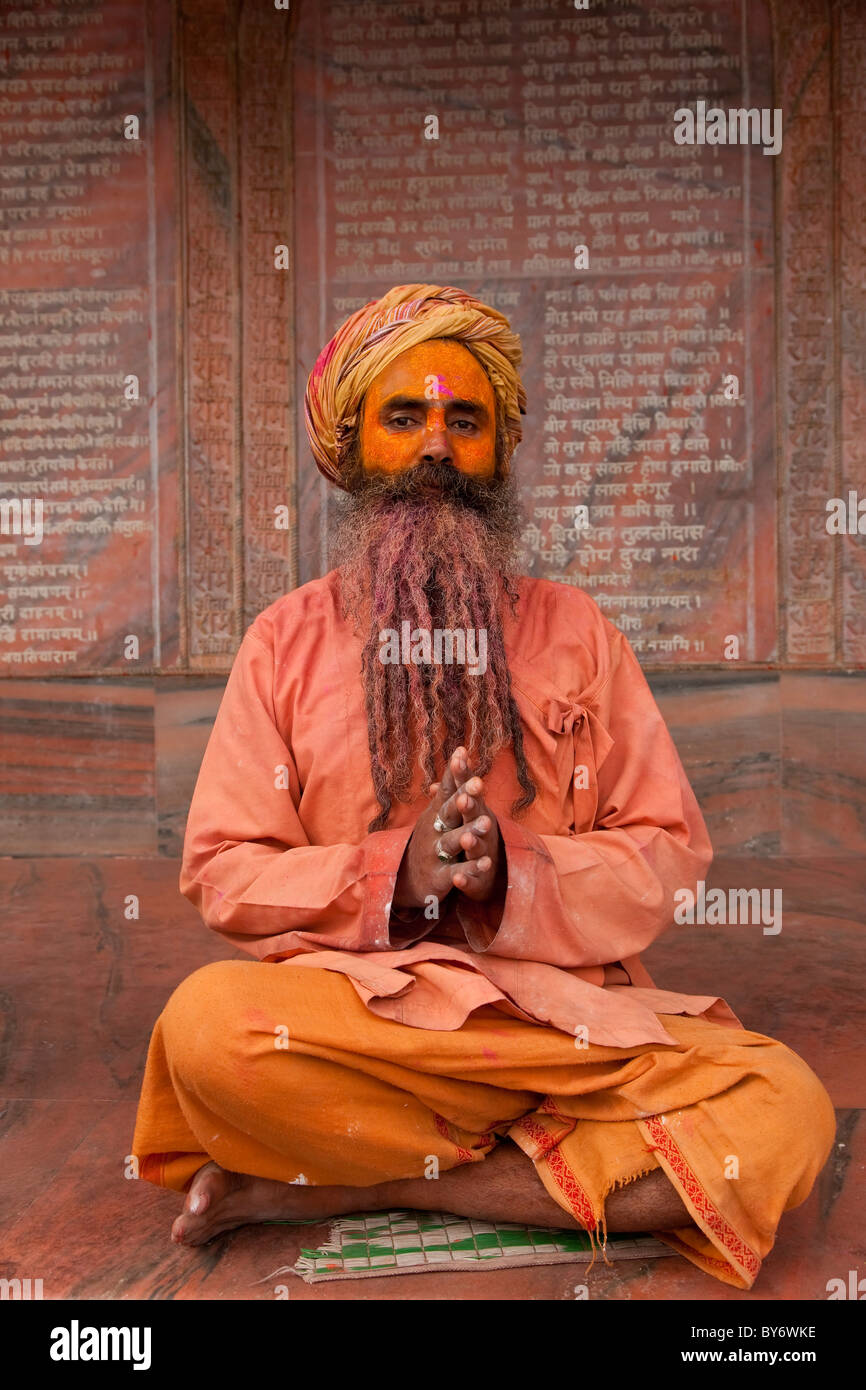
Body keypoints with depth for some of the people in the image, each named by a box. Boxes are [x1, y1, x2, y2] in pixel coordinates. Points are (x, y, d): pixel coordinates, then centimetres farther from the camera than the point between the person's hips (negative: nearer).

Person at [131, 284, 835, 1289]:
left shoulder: (574, 630, 11)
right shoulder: (289, 638, 9)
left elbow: (667, 850, 6)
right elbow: (222, 870, 3)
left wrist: (509, 873, -12)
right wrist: (394, 872, -13)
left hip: (567, 1013, 3)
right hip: (354, 1008, -2)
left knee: (786, 1112, -25)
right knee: (207, 1023, -33)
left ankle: (341, 1186, -15)